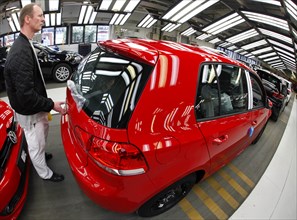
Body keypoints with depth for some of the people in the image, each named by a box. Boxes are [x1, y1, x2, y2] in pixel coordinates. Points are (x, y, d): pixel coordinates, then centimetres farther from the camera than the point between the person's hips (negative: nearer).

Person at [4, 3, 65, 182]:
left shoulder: (25, 45, 5)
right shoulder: (21, 52, -29)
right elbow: (25, 94, -31)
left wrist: (45, 103, 15)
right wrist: (51, 105, -21)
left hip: (36, 107, 10)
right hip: (29, 112, -9)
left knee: (43, 131, 30)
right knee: (36, 144, 11)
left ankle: (41, 155, 56)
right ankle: (46, 174, 33)